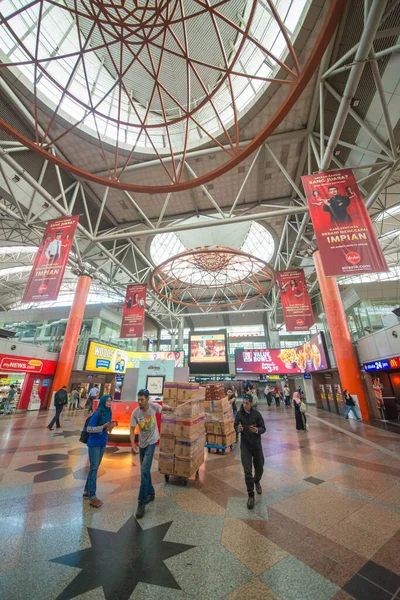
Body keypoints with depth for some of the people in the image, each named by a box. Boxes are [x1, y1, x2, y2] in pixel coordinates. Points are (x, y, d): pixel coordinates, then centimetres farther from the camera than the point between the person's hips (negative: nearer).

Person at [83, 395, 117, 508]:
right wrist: (103, 426, -28)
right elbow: (89, 429, -20)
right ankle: (92, 497, 12)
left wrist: (111, 425, -13)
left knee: (95, 467, 19)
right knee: (94, 468, 0)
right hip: (94, 444, -7)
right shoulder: (97, 414, -22)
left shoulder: (109, 412, -1)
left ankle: (87, 490, 36)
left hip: (103, 443, 7)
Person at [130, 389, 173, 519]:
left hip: (151, 442, -3)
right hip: (142, 443, 3)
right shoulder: (135, 413, -18)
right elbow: (132, 429, -13)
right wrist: (133, 445, -25)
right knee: (145, 471, 18)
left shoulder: (153, 406, -22)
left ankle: (141, 503, 3)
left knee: (144, 471, -11)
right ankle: (151, 493, 39)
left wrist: (170, 409, 17)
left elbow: (163, 407, 0)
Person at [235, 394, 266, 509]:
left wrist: (257, 430, -31)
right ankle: (251, 495, 21)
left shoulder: (257, 414, -15)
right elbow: (235, 425, 0)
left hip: (257, 445, 1)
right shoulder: (239, 413, -11)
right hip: (245, 446, 0)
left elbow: (263, 428, -10)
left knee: (259, 468, 18)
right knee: (247, 471, 0)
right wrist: (238, 429, -23)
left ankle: (257, 481, 51)